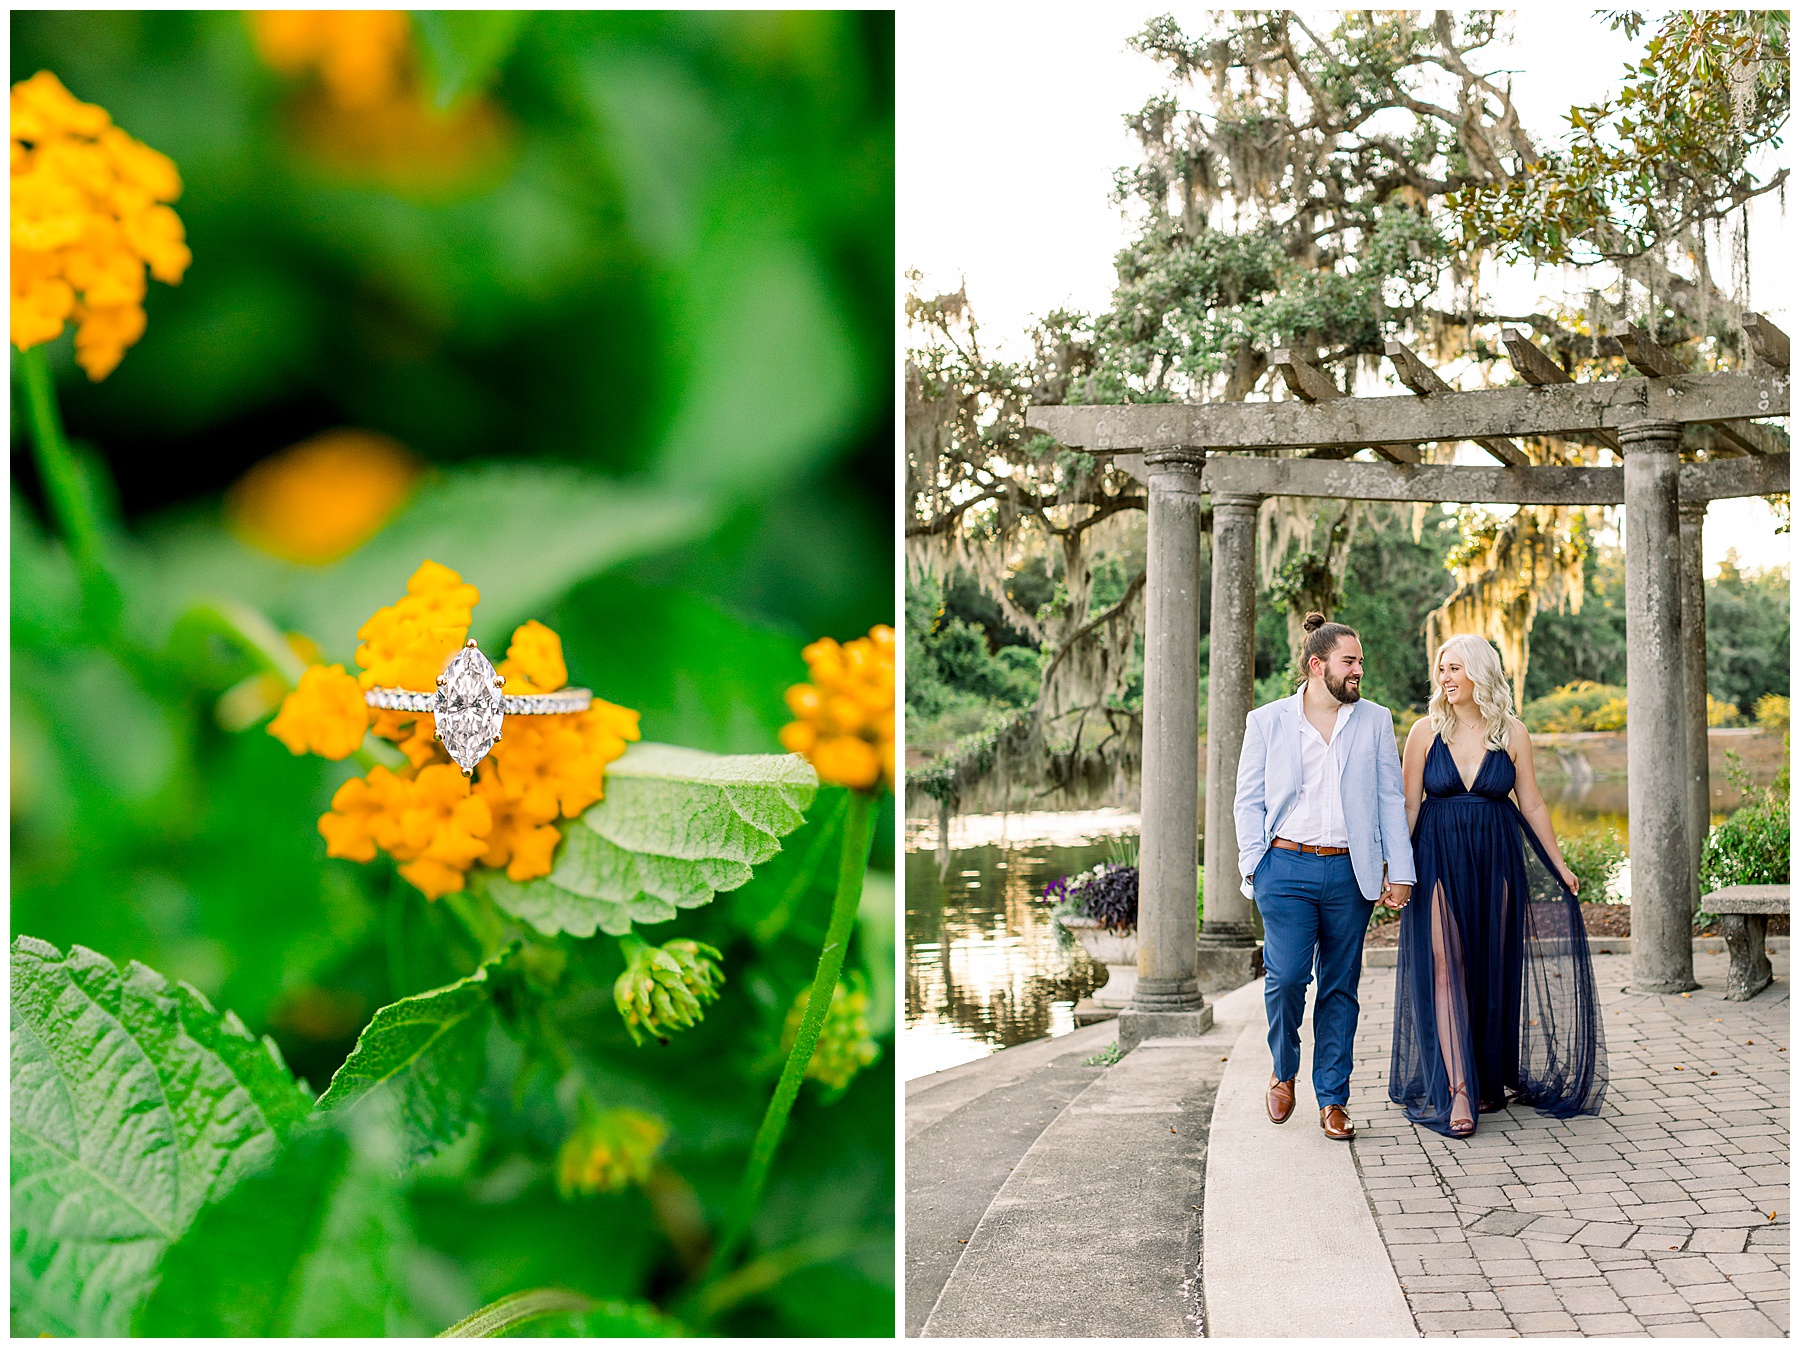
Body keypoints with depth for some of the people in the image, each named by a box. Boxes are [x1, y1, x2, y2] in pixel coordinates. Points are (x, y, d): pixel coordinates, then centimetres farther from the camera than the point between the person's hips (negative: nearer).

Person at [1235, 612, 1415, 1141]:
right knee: (1286, 976, -11)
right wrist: (1254, 866, -4)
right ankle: (1283, 1071, 17)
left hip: (1349, 872, 2)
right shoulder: (1267, 722, 5)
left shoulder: (1375, 721, 9)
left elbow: (1391, 800, 10)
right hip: (1287, 865, -2)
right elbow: (1249, 801, 7)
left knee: (1341, 987, 5)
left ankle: (1332, 1101, 15)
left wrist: (1399, 871, 3)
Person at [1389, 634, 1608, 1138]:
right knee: (1445, 968, -9)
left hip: (1497, 859, 1)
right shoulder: (1426, 731, 0)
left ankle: (1489, 1080, 20)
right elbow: (1409, 805, 2)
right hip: (1439, 861, -1)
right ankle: (1457, 1091, -12)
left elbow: (1532, 804, 8)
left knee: (1493, 969, 6)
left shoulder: (1511, 732, 2)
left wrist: (1559, 865, 10)